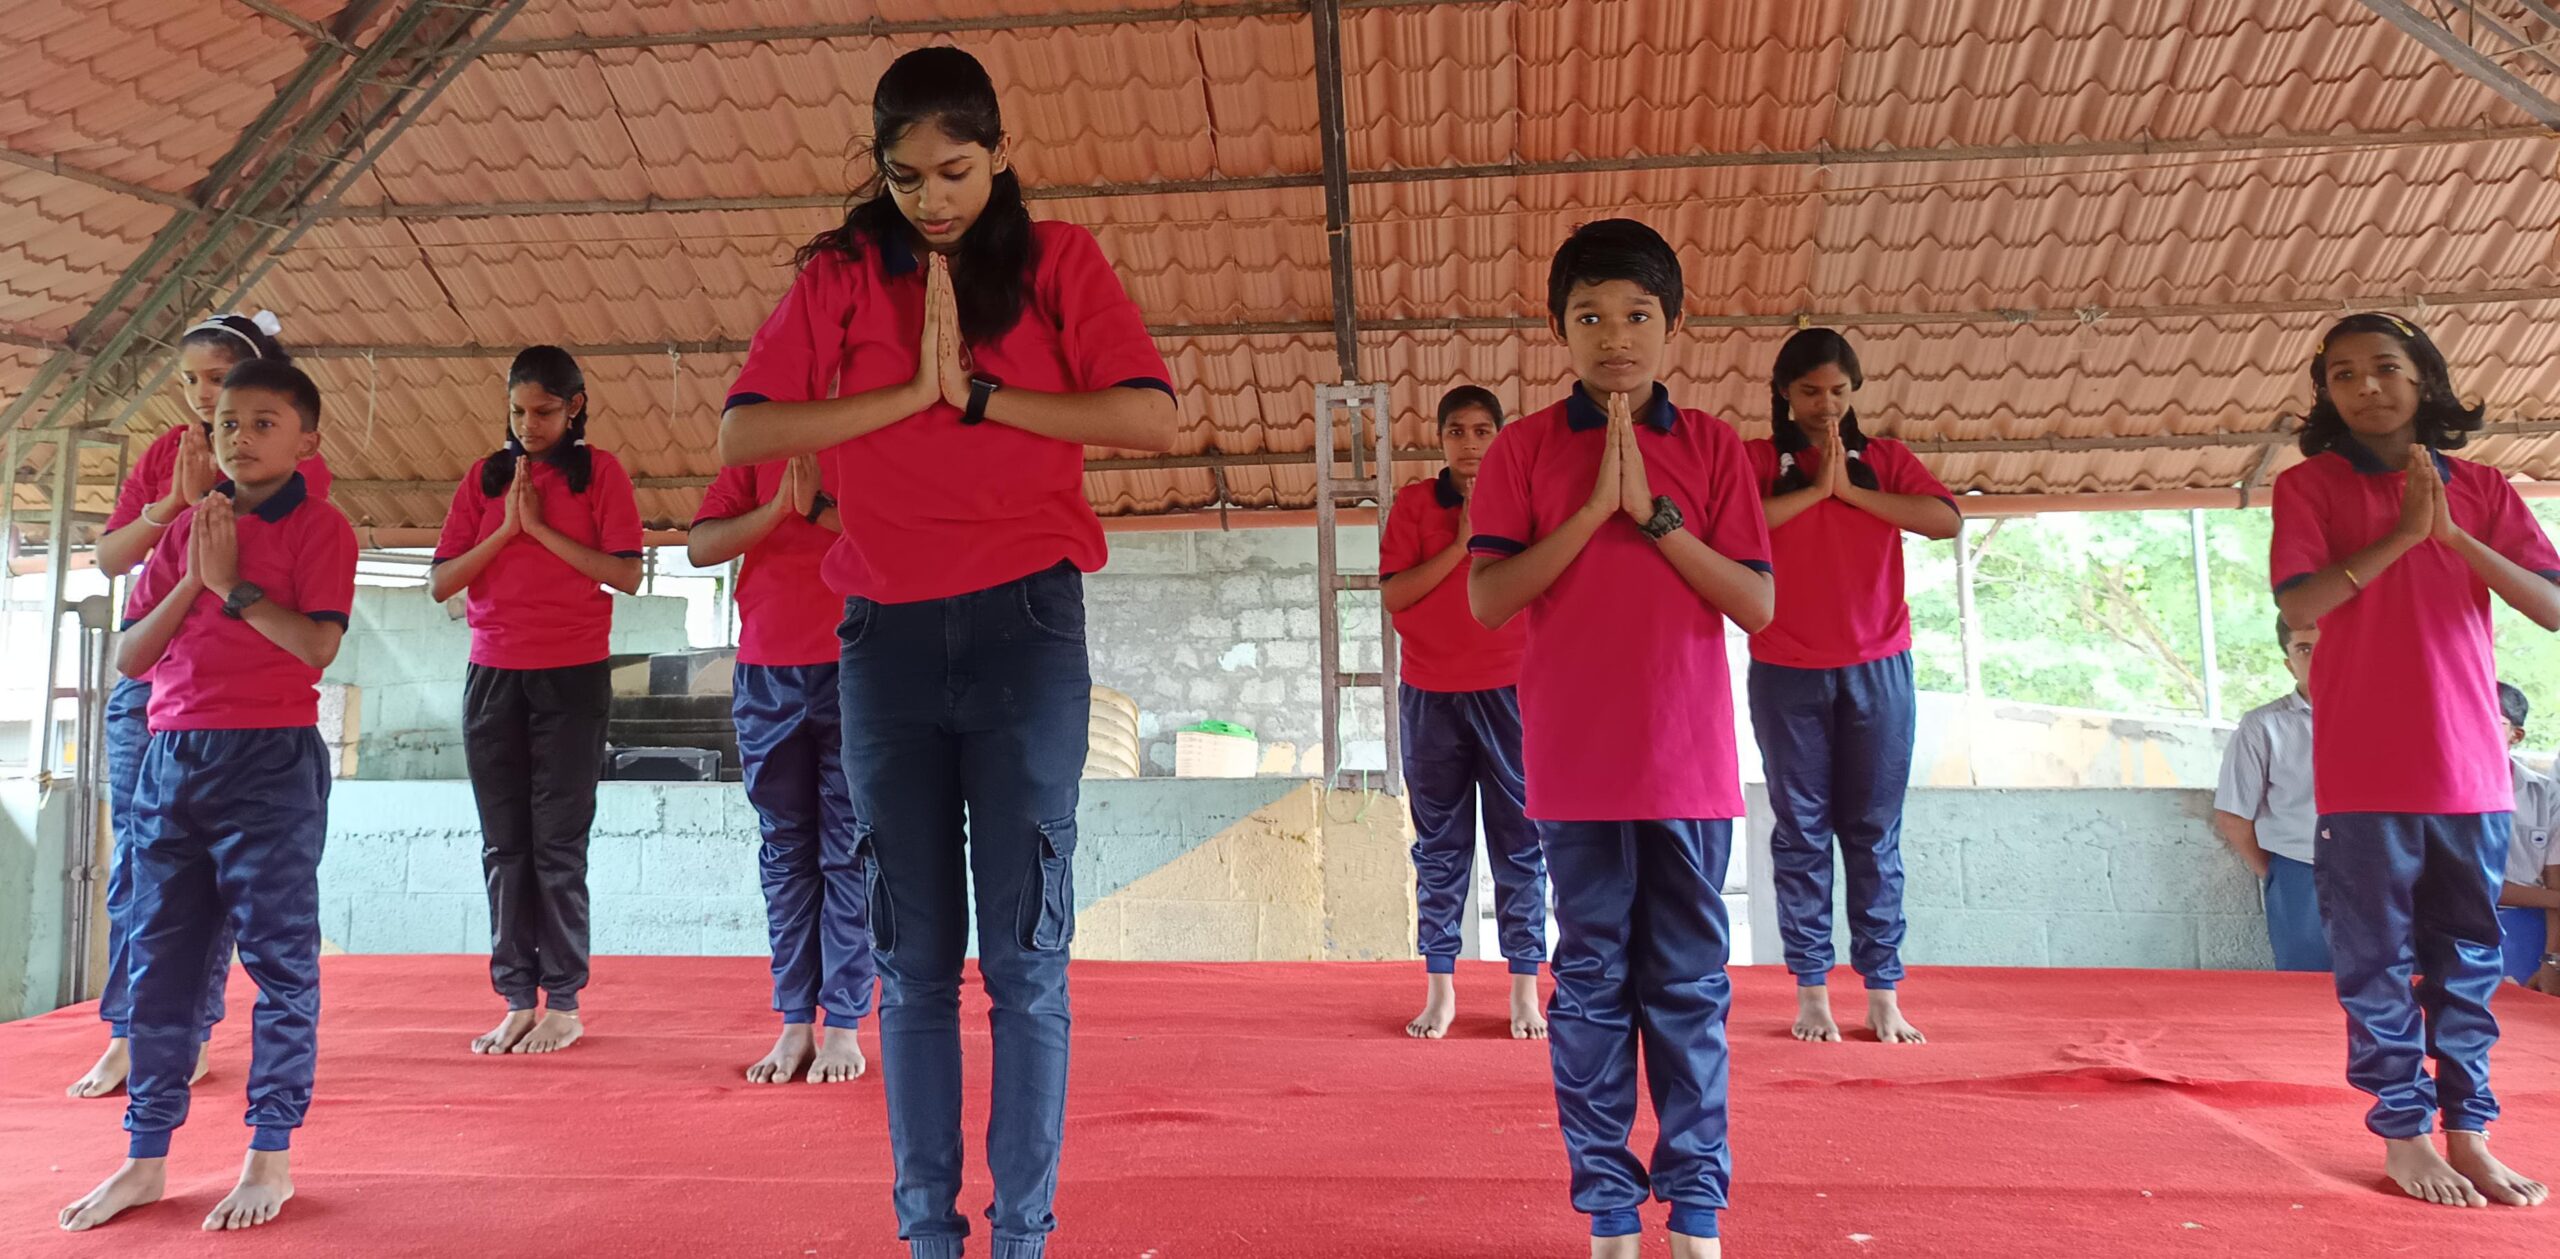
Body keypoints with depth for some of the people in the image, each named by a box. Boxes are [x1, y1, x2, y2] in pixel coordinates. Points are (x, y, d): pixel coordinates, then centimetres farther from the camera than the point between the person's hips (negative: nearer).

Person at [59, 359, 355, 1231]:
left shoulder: (319, 527, -1)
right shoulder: (186, 529, 15)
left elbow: (317, 646, -15)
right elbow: (128, 658, 9)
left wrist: (231, 581, -11)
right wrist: (192, 579, -2)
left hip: (272, 760, -6)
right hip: (171, 758, 6)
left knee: (277, 954, -1)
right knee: (160, 957, 9)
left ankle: (271, 1155, 8)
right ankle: (146, 1157, 19)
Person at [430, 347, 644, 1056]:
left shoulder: (600, 473, 1)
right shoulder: (483, 478, 10)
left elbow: (626, 575, -10)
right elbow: (441, 583, 4)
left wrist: (541, 528, -12)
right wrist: (506, 528, -7)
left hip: (572, 677, -4)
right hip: (492, 677, 4)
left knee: (558, 843, -2)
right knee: (504, 845, 4)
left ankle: (564, 1003, 4)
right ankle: (518, 1002, 11)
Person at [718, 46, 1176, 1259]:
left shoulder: (1056, 260, 4)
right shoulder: (838, 276, 9)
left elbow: (1151, 417, -9)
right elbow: (741, 435, -2)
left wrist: (979, 392, -10)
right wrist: (908, 395, -9)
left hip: (1025, 621, -2)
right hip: (886, 632, 2)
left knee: (1025, 950, -1)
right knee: (914, 954, 7)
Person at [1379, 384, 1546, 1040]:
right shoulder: (1413, 504, 6)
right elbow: (1394, 594, -4)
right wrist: (1461, 542, -9)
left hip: (1509, 690, 0)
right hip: (1430, 694, 0)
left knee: (1519, 840, 2)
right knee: (1439, 845, 5)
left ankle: (1525, 987, 9)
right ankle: (1440, 989, 10)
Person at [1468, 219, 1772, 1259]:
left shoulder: (1711, 446, 6)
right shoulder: (1525, 448, 3)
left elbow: (1757, 604, -1)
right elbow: (1487, 599, -7)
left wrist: (1653, 510, -10)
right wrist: (1595, 506, -13)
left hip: (1690, 762, 1)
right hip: (1575, 765, -1)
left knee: (1689, 987, 7)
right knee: (1592, 983, 6)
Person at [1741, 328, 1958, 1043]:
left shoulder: (1885, 459, 10)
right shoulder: (1757, 460, 5)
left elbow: (1948, 520, -6)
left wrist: (1853, 492, -9)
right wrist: (1816, 488, -13)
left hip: (1878, 670, 1)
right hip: (1787, 673, -1)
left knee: (1875, 833, 4)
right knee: (1801, 831, 2)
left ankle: (1883, 994, 9)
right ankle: (1811, 992, 8)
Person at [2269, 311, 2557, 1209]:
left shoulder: (2483, 490, 10)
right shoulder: (2310, 485, 1)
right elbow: (2298, 606, -12)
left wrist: (2455, 537, -10)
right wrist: (2401, 534, -14)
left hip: (2470, 766, 4)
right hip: (2365, 772, -3)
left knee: (2468, 961, 10)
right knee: (2378, 959, 1)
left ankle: (2468, 1132, 19)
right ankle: (2404, 1133, 11)